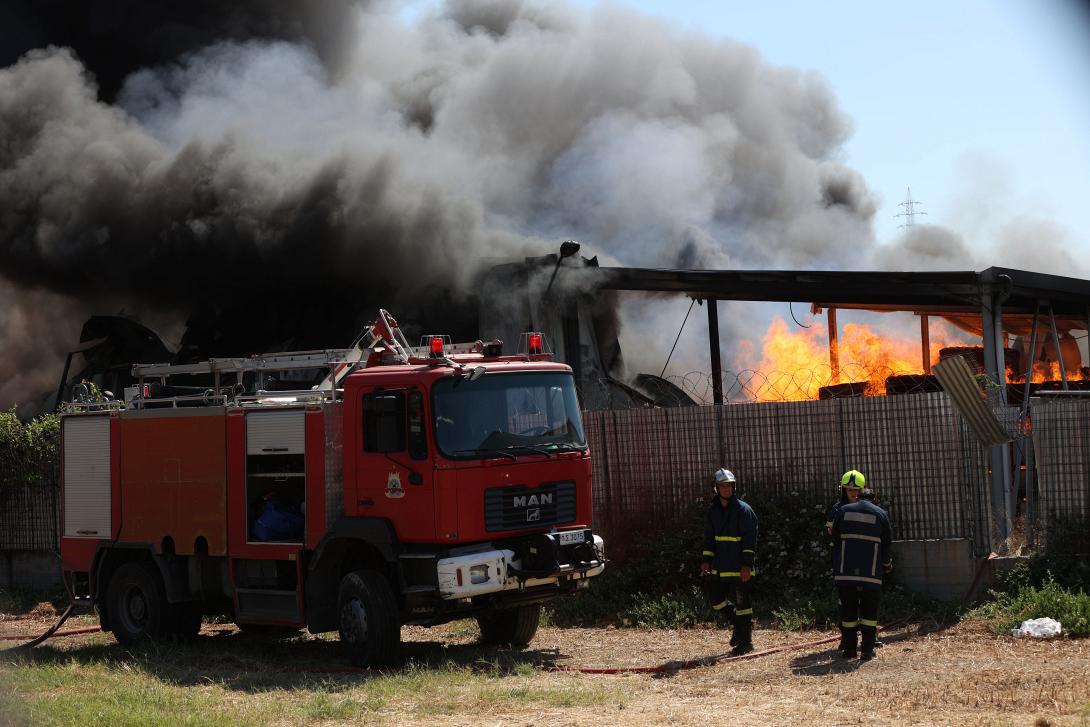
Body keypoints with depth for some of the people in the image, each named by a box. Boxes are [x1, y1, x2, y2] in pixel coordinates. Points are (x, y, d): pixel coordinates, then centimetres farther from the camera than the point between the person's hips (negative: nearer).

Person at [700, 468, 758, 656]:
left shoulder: (743, 510, -10)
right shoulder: (712, 511, 9)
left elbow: (750, 540, -13)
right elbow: (709, 538, 15)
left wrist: (747, 564, -19)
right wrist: (706, 560, 5)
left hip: (741, 568, -6)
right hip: (720, 567, 6)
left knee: (743, 604, 0)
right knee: (716, 600, 9)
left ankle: (745, 642, 10)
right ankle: (739, 626, 31)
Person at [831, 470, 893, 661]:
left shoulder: (843, 511, 1)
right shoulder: (880, 514, 2)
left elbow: (835, 537, 7)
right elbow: (886, 543, 7)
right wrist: (887, 564, 25)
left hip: (845, 572, 1)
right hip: (871, 573, -1)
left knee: (848, 610, 9)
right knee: (869, 611, 7)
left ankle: (849, 649, 12)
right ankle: (867, 650, 3)